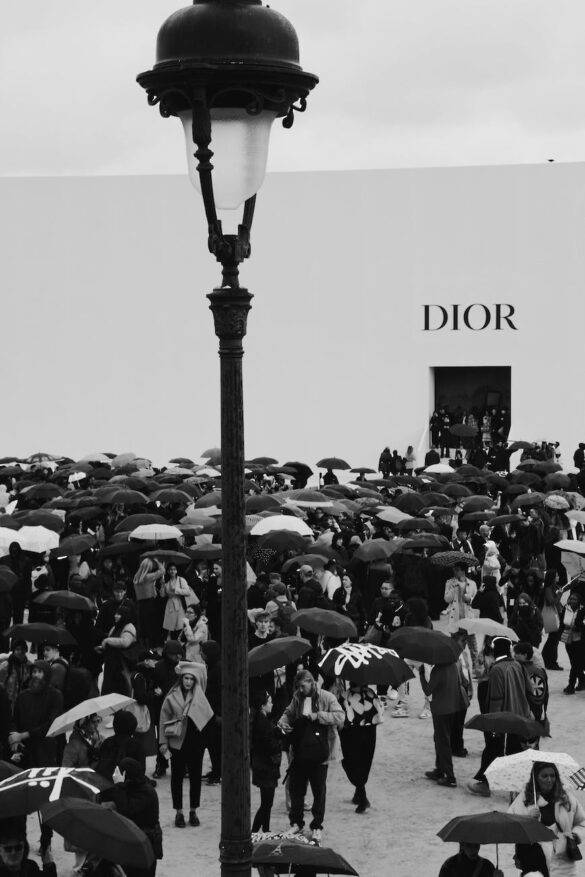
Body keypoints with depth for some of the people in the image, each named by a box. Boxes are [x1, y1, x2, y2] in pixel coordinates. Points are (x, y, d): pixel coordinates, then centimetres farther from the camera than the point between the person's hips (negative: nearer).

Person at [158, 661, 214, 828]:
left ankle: (193, 811, 16)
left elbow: (202, 670, -3)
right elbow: (164, 720, -1)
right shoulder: (172, 697, -5)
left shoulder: (198, 694, 2)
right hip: (178, 741, -2)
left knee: (195, 776, 7)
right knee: (177, 776, 5)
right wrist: (163, 741, -3)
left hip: (196, 740, 2)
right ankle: (179, 812, 13)